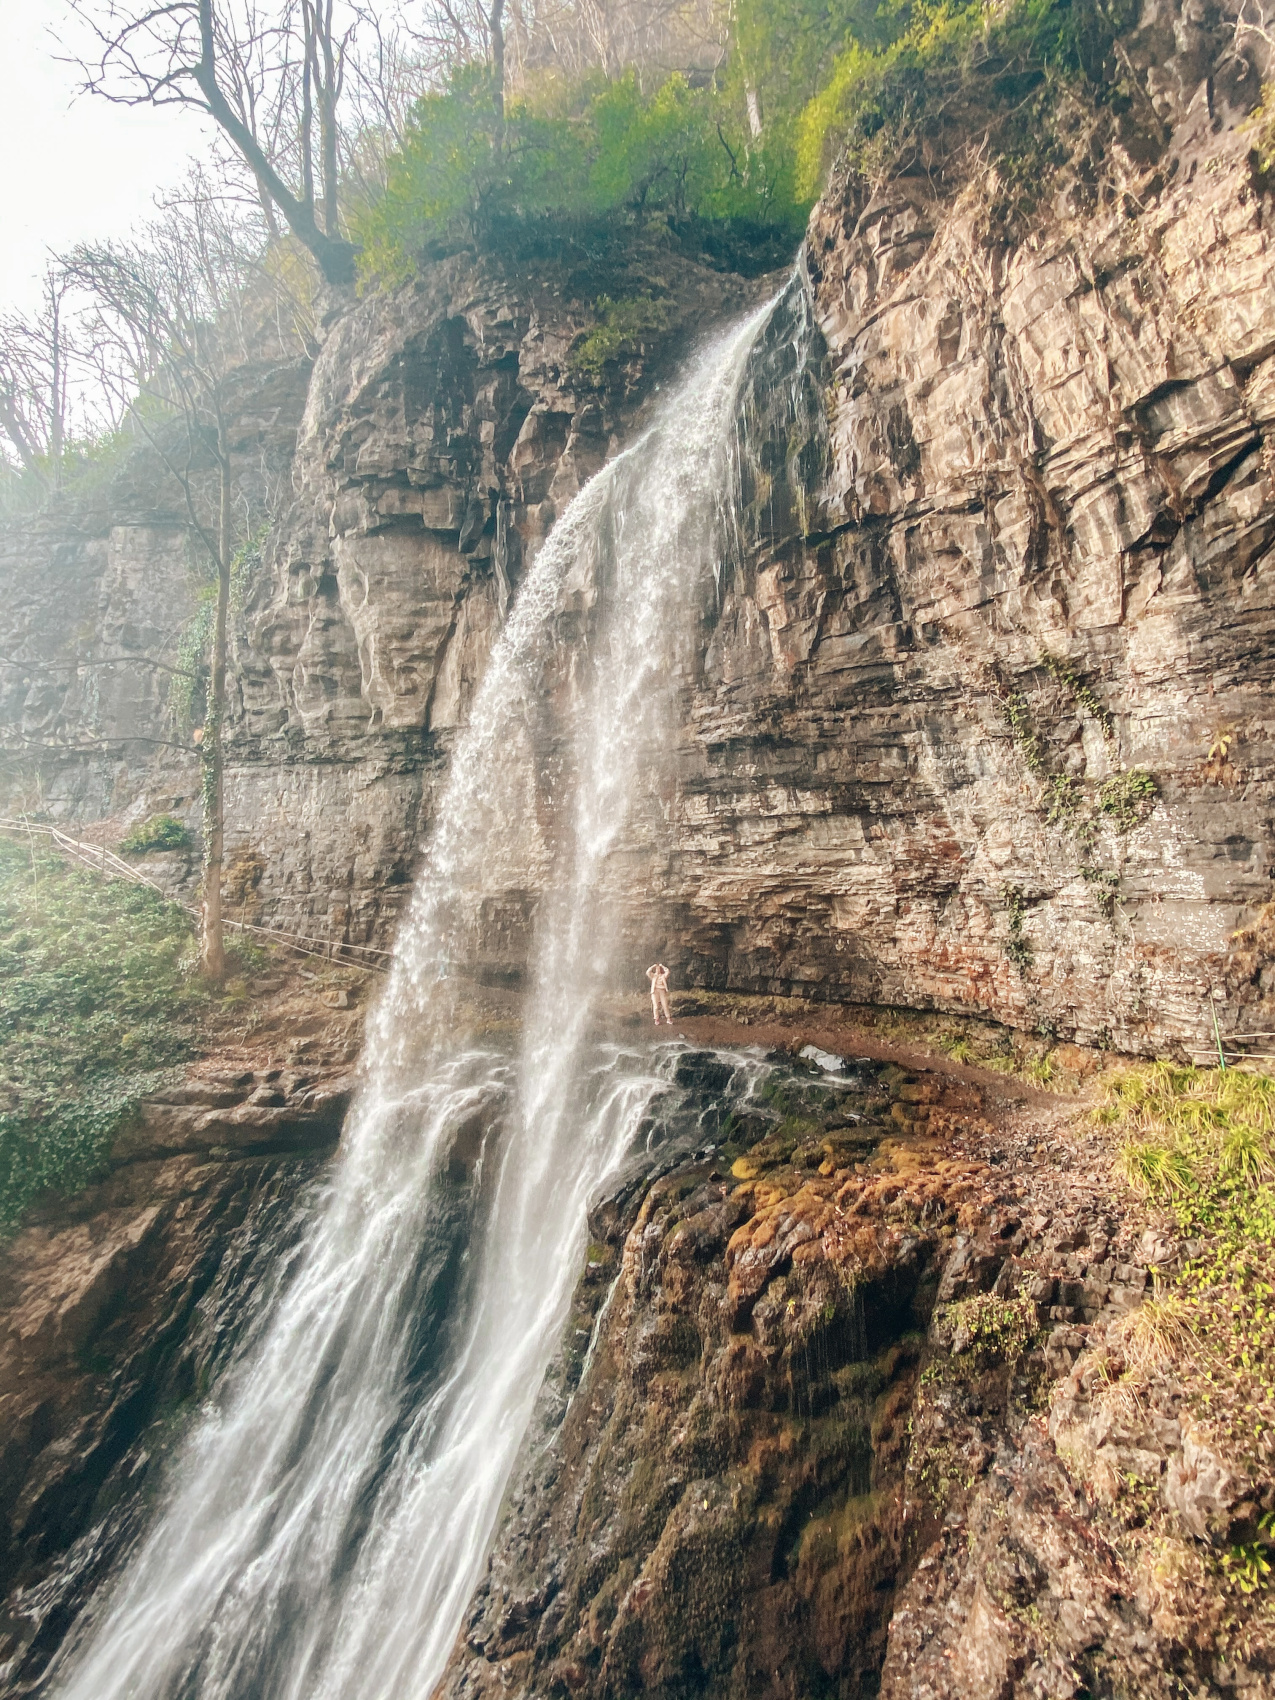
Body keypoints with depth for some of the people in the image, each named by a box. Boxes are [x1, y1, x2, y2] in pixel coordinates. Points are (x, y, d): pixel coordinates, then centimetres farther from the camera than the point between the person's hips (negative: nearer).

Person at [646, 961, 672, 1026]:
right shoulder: (653, 976, 17)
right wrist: (653, 966, 8)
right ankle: (656, 1020, -4)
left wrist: (662, 966, 13)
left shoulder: (663, 976, 19)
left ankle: (668, 1019, -6)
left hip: (662, 991, 0)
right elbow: (648, 972, 1)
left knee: (665, 1005, -8)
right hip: (655, 991, 0)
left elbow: (667, 971, 2)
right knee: (656, 1006, -6)